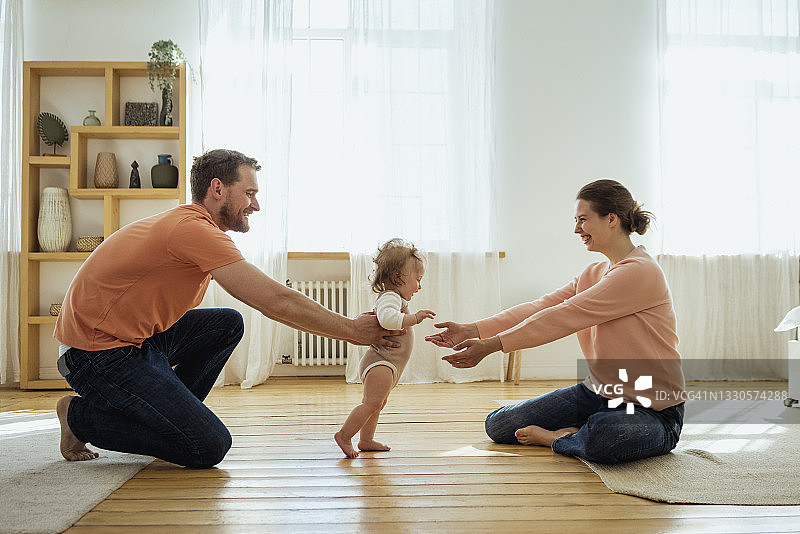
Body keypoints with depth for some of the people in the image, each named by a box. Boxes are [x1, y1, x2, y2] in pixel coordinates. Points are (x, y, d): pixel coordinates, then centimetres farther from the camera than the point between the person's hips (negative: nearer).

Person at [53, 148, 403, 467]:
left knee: (228, 324, 6)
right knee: (210, 447, -13)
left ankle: (167, 413, 11)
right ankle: (81, 416, 2)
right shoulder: (194, 228, -21)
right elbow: (277, 302, -24)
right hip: (97, 353, -10)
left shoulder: (188, 225, 11)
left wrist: (346, 325, 2)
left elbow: (270, 302, 9)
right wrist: (352, 330, -13)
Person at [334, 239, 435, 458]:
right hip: (381, 362, -12)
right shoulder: (390, 297, -16)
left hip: (385, 363, 12)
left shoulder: (393, 298, 21)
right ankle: (344, 435, -13)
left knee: (377, 404, 20)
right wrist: (414, 318, -37)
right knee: (373, 402, -19)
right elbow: (387, 318, -38)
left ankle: (366, 440, 32)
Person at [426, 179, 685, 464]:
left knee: (601, 442, -42)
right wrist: (473, 330, -12)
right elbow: (540, 307, -1)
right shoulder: (592, 274, 12)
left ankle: (556, 438, -9)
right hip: (597, 393, 7)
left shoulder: (641, 271, -19)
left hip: (652, 408, -7)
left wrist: (491, 345, -24)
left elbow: (563, 318, -24)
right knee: (498, 425, -1)